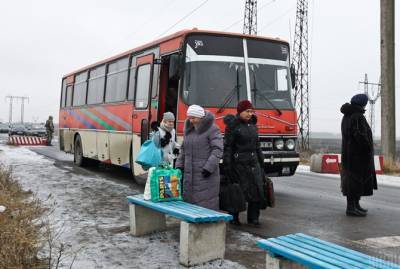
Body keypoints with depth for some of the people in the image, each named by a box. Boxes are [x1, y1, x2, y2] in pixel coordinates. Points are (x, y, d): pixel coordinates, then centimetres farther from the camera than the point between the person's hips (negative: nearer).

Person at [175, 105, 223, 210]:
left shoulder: (212, 129, -8)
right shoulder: (188, 129, 14)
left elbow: (218, 150, -13)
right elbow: (183, 149, 21)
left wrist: (209, 167, -19)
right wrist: (179, 165, 12)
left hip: (205, 175, -6)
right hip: (189, 174, 7)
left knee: (206, 203, -5)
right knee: (189, 201, 7)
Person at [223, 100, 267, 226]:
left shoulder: (252, 125, 13)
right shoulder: (232, 126, -7)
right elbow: (227, 147, -10)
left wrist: (261, 162, 14)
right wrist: (227, 166, -14)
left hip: (253, 162, 6)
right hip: (239, 163, -6)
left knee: (257, 189, 0)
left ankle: (253, 217, 11)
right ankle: (233, 217, 15)